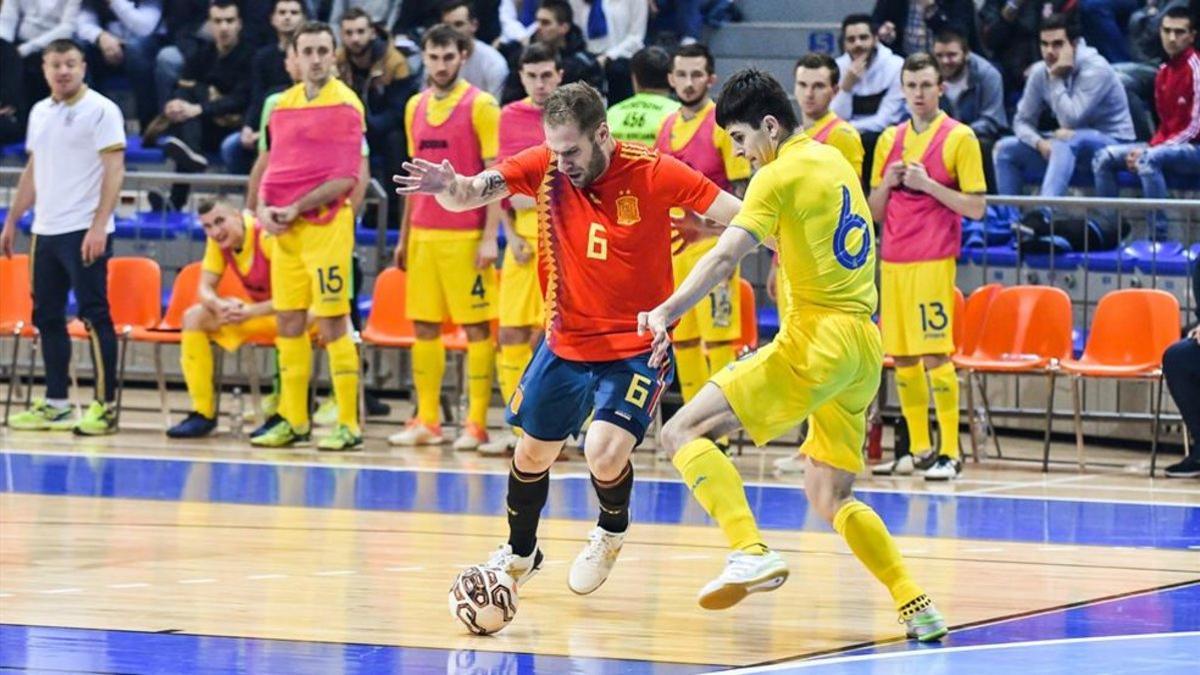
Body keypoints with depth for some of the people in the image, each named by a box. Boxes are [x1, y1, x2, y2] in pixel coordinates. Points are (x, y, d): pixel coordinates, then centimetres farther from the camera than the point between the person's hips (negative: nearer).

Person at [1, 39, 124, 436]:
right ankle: (56, 405, 14)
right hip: (45, 231, 7)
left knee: (94, 315, -7)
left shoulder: (100, 110, -6)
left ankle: (106, 406, -5)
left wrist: (99, 226, -19)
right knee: (46, 316, 8)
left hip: (85, 232, -7)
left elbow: (114, 170, -12)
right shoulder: (39, 113, 15)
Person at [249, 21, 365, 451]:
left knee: (331, 324, -7)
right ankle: (293, 422, 13)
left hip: (326, 224, -6)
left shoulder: (345, 105, -6)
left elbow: (347, 179, -11)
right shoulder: (282, 104, 13)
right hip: (284, 228, 6)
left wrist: (297, 208, -15)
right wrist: (265, 207, 0)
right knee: (288, 323, 7)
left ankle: (348, 425, -4)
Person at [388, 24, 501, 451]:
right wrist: (403, 236, 16)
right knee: (423, 326, 6)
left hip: (466, 236, -6)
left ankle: (476, 424, 0)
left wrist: (490, 237, -15)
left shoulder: (481, 106, -6)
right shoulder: (415, 107, 12)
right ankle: (426, 421, 12)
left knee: (476, 327, -2)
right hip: (423, 234, 6)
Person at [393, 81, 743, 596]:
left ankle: (612, 531, 11)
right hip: (566, 342, 4)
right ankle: (520, 552, 40)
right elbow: (474, 193, -23)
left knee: (605, 451, -22)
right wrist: (449, 187, -43)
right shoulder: (545, 167, -9)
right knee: (532, 453, 13)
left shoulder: (653, 173, -17)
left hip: (637, 346, -4)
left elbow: (740, 217, -12)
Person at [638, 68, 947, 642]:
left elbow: (726, 256, -22)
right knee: (828, 498, 18)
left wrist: (667, 311, -31)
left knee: (683, 433, -10)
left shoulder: (780, 175, -7)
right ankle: (918, 608, 8)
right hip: (864, 344, 9)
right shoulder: (833, 161, 17)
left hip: (817, 339, -9)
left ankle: (751, 553, -28)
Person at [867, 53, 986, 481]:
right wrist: (887, 183, -2)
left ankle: (949, 453, -7)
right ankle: (919, 450, 14)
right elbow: (875, 212, 18)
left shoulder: (959, 138, -2)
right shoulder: (890, 140, 14)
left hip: (933, 261, -6)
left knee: (935, 355, -10)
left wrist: (928, 184, -14)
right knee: (901, 357, 6)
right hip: (893, 260, 6)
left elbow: (975, 207, -5)